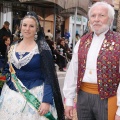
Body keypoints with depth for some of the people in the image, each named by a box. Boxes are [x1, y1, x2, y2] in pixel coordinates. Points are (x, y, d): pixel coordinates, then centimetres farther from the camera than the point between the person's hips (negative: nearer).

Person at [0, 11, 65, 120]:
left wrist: (47, 100, -20)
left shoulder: (42, 48, -9)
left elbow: (49, 77, -12)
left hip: (35, 95, -4)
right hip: (11, 95, 5)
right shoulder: (13, 47, 5)